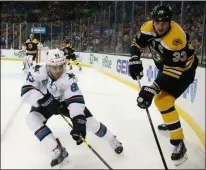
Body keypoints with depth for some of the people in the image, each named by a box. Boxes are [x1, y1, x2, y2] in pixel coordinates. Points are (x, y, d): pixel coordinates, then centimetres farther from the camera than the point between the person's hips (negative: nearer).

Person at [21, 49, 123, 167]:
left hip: (65, 101, -1)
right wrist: (46, 100, -42)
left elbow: (76, 99, -37)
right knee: (32, 118, -26)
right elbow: (26, 91, -31)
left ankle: (113, 140, 17)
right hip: (44, 103, 1)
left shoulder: (68, 77, -30)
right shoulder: (38, 70, -29)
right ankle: (58, 150, -22)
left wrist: (78, 121, -49)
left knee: (88, 120, -10)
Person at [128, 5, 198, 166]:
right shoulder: (148, 27, -16)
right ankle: (170, 123, 48)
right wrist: (135, 59, -18)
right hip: (167, 66, 8)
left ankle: (179, 144, -15)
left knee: (164, 100, -21)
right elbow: (137, 43, 0)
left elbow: (173, 70, -38)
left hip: (184, 69, -8)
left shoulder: (176, 39, -37)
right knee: (159, 97, 22)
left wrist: (153, 89, -44)